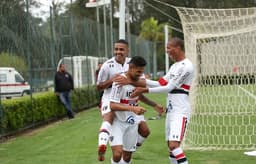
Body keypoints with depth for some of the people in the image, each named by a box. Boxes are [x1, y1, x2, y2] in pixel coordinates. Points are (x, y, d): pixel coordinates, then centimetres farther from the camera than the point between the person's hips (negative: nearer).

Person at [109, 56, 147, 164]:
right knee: (117, 153, -23)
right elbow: (112, 105, -26)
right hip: (118, 122, -6)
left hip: (132, 123, 6)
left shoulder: (139, 80, 1)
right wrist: (132, 108, -35)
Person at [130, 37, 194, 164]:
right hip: (171, 110, 10)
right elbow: (161, 84, 15)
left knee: (174, 144, -20)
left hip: (180, 111, -10)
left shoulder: (186, 66, -13)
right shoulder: (175, 66, 18)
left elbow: (169, 87, -15)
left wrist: (144, 90, -15)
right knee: (170, 145, 9)